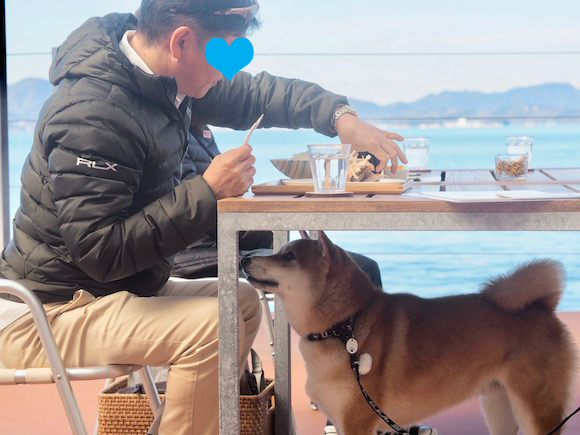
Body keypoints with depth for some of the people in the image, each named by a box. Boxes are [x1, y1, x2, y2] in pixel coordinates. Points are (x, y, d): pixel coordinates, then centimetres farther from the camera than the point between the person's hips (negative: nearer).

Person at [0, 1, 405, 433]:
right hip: (49, 315, -10)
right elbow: (101, 254, -29)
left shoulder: (162, 80, 1)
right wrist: (208, 191, -27)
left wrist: (341, 117, 6)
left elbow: (248, 99, 16)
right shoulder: (94, 113, -27)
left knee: (243, 302, 15)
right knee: (213, 324, -26)